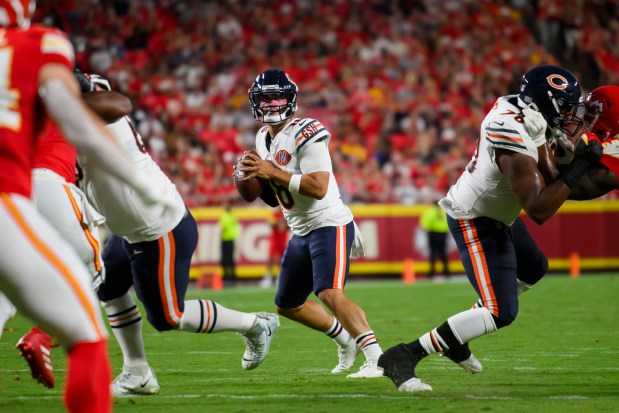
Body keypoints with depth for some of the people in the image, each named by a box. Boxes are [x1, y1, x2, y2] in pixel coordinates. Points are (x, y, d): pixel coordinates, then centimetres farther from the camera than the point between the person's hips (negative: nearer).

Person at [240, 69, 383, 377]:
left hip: (329, 224, -10)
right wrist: (249, 175, -6)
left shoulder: (306, 134, -18)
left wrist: (273, 173, -25)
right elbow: (262, 190, 17)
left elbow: (319, 187, -28)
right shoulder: (264, 138, 10)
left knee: (329, 292, -29)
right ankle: (347, 341, 34)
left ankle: (377, 358, -33)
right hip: (301, 232, 10)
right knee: (287, 305, 19)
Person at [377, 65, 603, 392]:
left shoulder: (512, 106, -7)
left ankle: (455, 341, 32)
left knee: (534, 270, 29)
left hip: (495, 214, 10)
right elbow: (539, 211, -32)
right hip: (476, 223, -10)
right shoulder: (515, 147, -34)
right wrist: (577, 169, -30)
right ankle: (403, 357, -14)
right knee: (500, 313, -16)